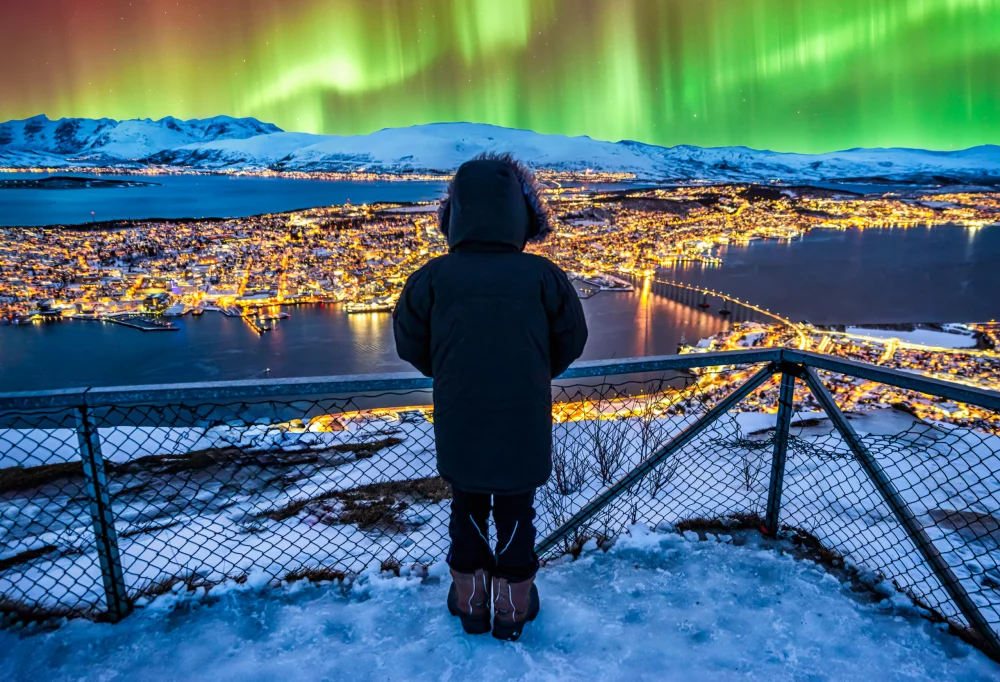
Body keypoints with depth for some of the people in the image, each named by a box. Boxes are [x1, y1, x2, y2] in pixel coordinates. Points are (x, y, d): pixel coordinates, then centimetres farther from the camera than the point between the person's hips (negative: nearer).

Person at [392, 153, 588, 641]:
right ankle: (513, 608, 34)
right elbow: (570, 342, -2)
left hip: (458, 429, 1)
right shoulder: (543, 277, -15)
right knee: (515, 515, 19)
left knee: (467, 511, 23)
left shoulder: (433, 278, -15)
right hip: (524, 428, 0)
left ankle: (470, 601, 38)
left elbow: (410, 344, -2)